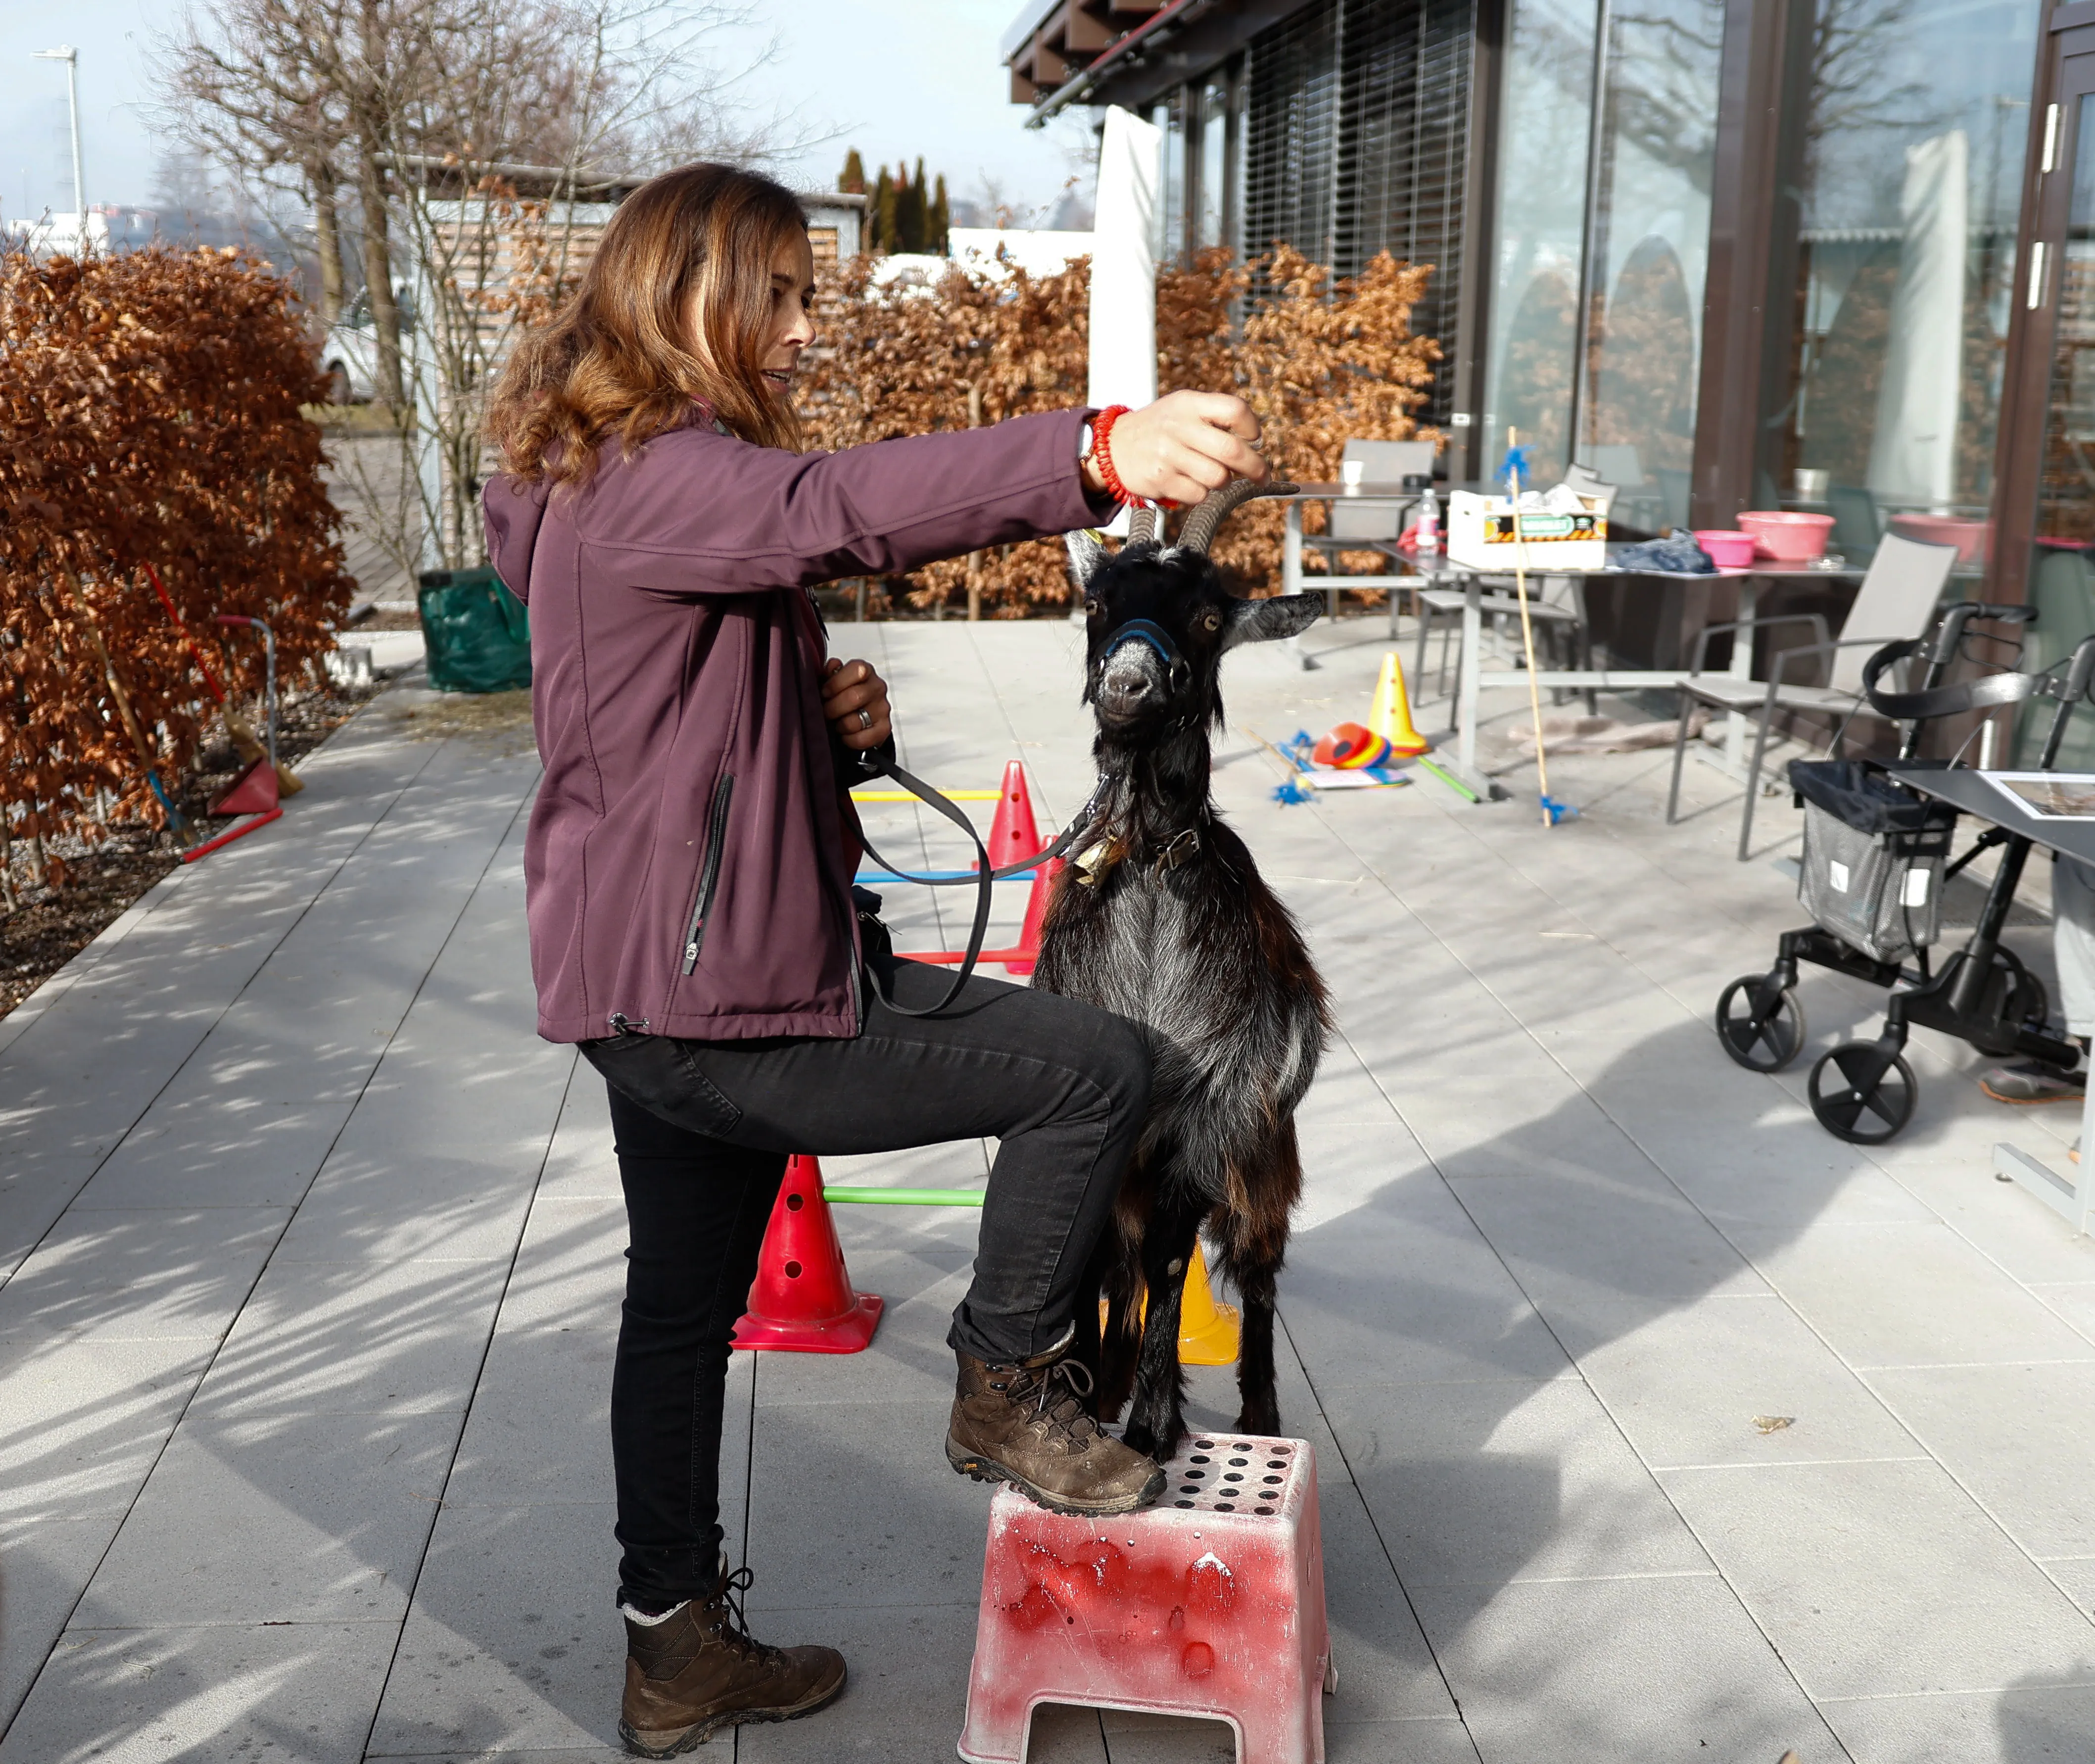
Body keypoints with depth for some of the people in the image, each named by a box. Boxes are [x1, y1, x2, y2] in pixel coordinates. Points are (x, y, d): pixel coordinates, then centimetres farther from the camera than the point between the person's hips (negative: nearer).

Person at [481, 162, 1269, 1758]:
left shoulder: (614, 478, 17)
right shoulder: (654, 479, -18)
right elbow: (842, 508, -40)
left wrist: (825, 710, 3)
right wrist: (1101, 455, -53)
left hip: (660, 992, 11)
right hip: (720, 992, -11)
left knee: (684, 1308, 21)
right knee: (1093, 1065, -5)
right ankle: (1009, 1389, 12)